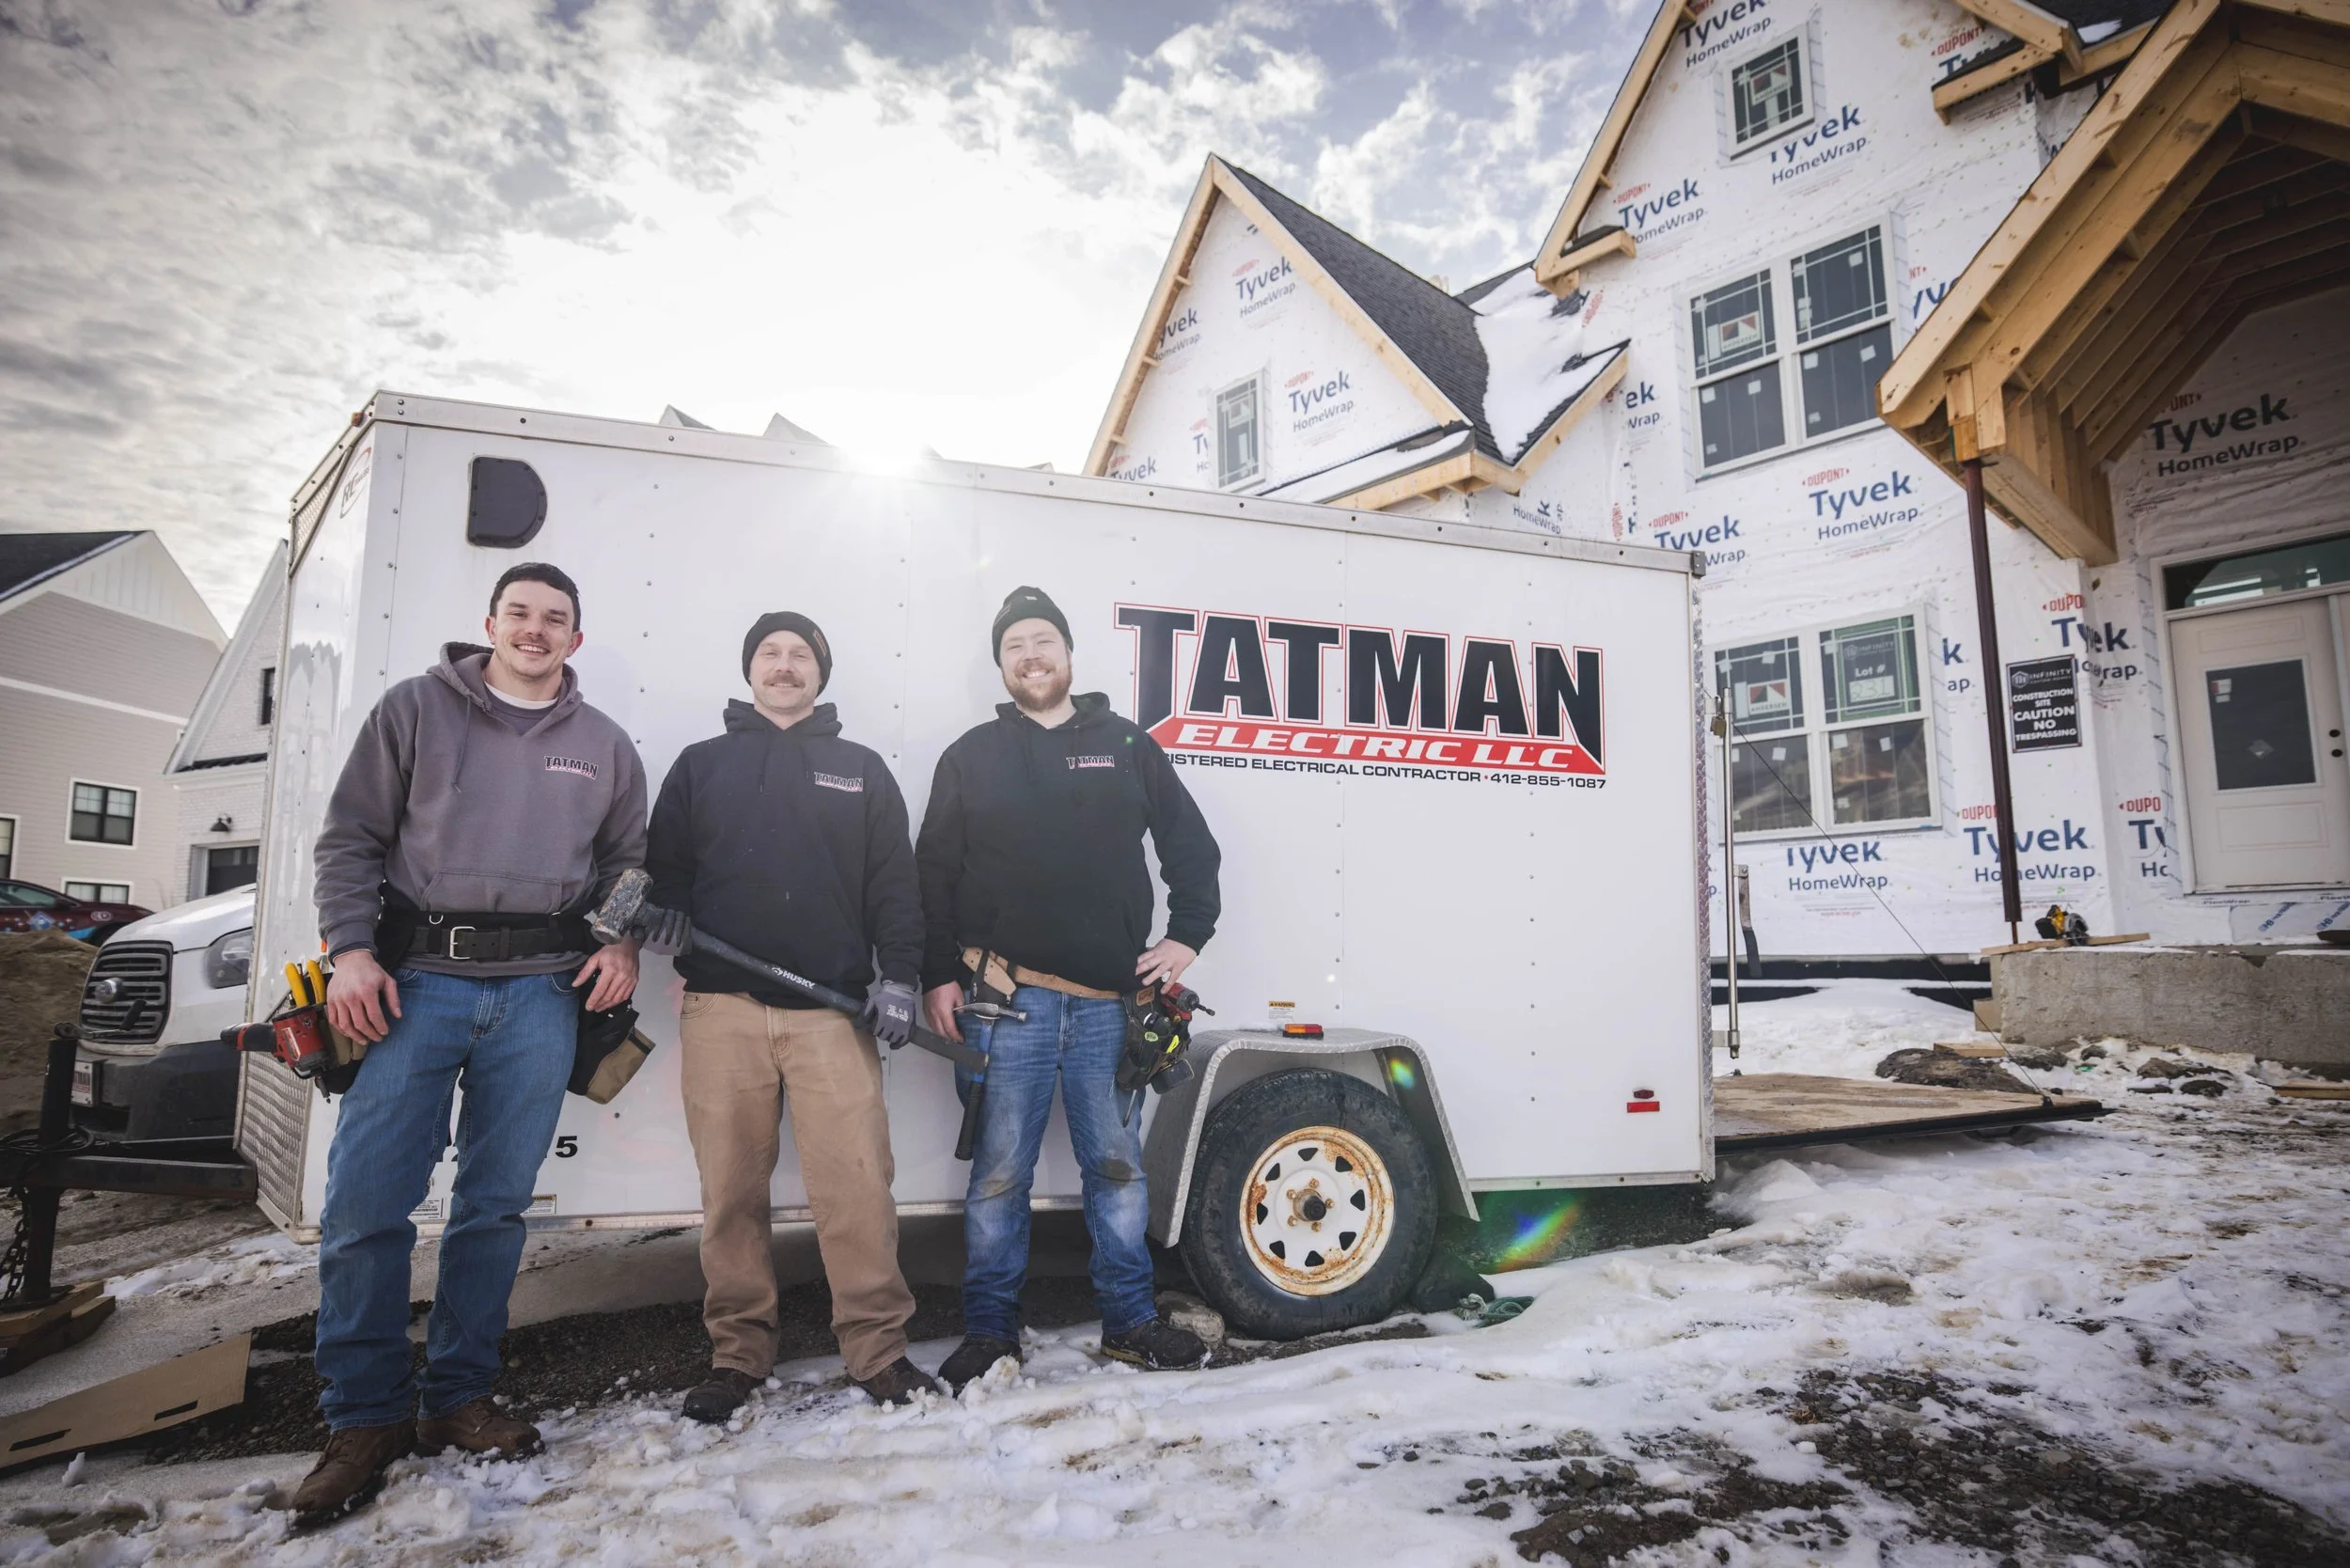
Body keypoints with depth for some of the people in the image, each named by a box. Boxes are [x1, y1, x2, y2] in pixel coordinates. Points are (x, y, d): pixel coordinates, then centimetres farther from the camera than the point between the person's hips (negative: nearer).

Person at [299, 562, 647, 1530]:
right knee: (366, 1201, -6)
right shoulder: (417, 708, 8)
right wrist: (351, 949, -7)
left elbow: (629, 862, 17)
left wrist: (622, 944, 0)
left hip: (542, 991, 2)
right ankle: (366, 1417, 10)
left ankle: (458, 1397, 20)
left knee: (496, 1204, 6)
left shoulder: (603, 745, 15)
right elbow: (352, 836, 4)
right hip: (416, 978, -1)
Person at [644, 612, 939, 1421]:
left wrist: (897, 977, -1)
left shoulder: (862, 769, 14)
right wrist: (661, 911, -7)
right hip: (721, 1008, 1)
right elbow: (664, 863, 16)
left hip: (834, 1009, -1)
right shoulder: (700, 764, 17)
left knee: (857, 1185, -5)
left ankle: (878, 1348, 7)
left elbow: (894, 883, 9)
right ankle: (738, 1353, 19)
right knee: (731, 1189, 5)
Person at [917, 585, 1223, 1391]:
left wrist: (1187, 934, 5)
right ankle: (990, 1329, 19)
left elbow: (1193, 847, 15)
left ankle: (1129, 1321, 24)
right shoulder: (971, 758, 9)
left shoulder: (1128, 747, 11)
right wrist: (938, 976, 0)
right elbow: (934, 874, 8)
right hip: (1008, 997, -1)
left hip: (1110, 997, 1)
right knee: (1000, 1170, 4)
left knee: (1118, 1165, 9)